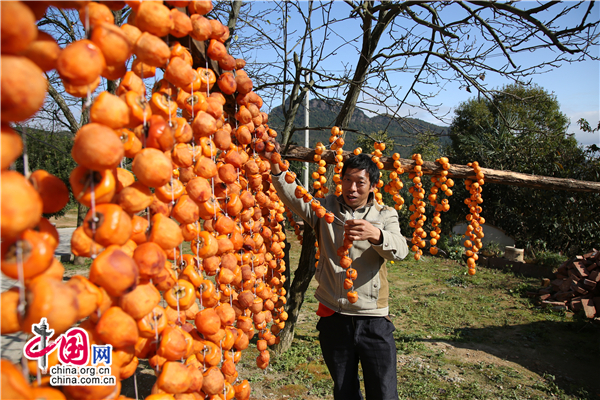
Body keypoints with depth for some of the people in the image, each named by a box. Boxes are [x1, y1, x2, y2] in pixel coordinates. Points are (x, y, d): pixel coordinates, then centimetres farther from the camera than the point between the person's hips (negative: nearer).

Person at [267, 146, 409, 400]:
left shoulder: (385, 216, 1)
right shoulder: (326, 208, 4)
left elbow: (400, 250, -18)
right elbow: (292, 197, -12)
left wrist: (375, 234, -39)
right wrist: (275, 167, -30)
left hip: (373, 319, -1)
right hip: (333, 317, 2)